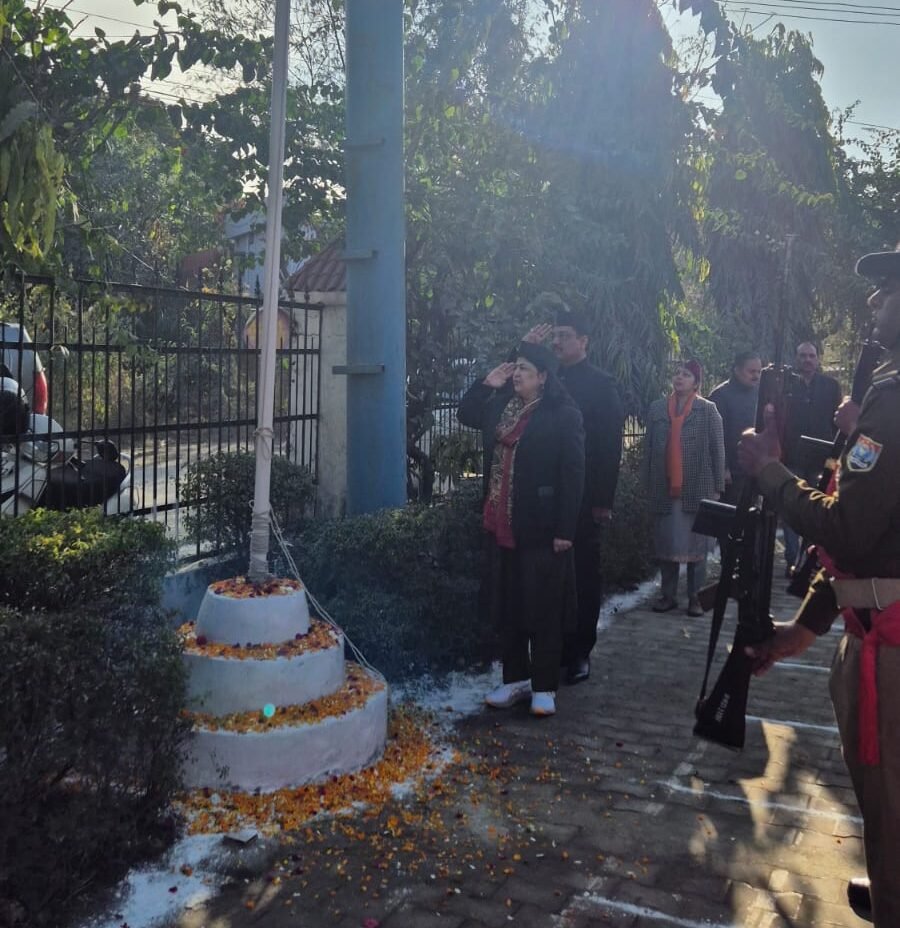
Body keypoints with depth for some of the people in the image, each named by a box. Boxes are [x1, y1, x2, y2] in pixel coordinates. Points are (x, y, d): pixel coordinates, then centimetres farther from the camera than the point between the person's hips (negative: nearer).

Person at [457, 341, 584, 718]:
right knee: (506, 608, 13)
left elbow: (572, 474, -13)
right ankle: (516, 678, 26)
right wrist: (487, 383, 7)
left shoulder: (564, 414, -11)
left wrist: (565, 529, -17)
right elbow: (466, 415, 23)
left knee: (542, 610, 4)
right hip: (501, 524, 7)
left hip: (540, 528, -7)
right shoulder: (502, 404, 9)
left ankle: (544, 687, 15)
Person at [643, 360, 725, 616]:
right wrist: (648, 484, 4)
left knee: (696, 545, 3)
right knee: (665, 544, 7)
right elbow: (649, 448, 7)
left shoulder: (708, 410, 0)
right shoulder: (656, 408, 7)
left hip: (697, 489, -2)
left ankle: (695, 597, 12)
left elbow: (718, 451, -1)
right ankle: (667, 595, 18)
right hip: (664, 489, 2)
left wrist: (717, 488, -5)